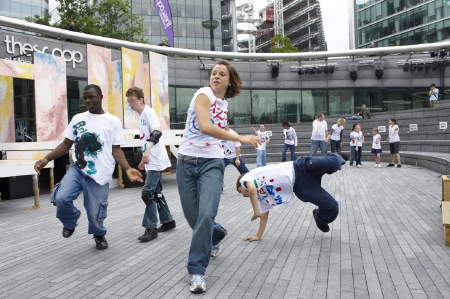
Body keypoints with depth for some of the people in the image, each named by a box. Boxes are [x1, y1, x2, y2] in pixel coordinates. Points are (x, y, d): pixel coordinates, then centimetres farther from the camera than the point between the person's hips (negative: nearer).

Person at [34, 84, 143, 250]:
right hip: (77, 169, 3)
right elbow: (66, 144, 12)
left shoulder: (113, 121, 2)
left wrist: (127, 169, -16)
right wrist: (46, 159, -2)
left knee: (95, 214, 1)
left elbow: (116, 150, -1)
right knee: (61, 198, -21)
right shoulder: (77, 118, 10)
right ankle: (70, 222, 13)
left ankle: (99, 236, 36)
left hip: (99, 175, -2)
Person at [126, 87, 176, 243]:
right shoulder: (141, 116, 17)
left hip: (155, 160, -10)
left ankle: (150, 228, -4)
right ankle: (168, 221, 25)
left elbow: (157, 132, -29)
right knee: (156, 193, 14)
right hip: (151, 161, 10)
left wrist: (148, 150, -42)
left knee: (147, 193, -11)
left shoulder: (148, 112, -12)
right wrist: (145, 159, 27)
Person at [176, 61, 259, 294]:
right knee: (192, 217, 7)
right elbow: (205, 126, -24)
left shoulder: (224, 103, 12)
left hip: (211, 163, 3)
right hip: (186, 161, -2)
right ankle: (216, 234, 41)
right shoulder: (203, 95, -7)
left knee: (206, 215, -17)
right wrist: (241, 138, -24)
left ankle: (197, 271, -3)